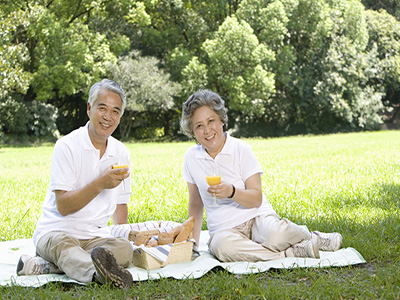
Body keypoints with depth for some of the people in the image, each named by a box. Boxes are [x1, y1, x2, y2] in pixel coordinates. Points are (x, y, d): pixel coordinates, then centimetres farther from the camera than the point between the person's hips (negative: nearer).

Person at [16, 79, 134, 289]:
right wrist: (100, 184, -23)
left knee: (125, 249, -29)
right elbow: (63, 206, -12)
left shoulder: (121, 153, 11)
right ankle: (99, 273, -71)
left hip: (96, 236, 4)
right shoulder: (67, 146, -6)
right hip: (55, 231, -4)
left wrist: (123, 236, 2)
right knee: (63, 245, -39)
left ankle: (44, 266, -36)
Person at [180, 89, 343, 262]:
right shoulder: (191, 157, 5)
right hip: (224, 230, 2)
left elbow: (257, 199, -8)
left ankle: (313, 238, -6)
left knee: (274, 234, -38)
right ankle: (293, 253, -30)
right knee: (221, 247, -37)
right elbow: (195, 204, 16)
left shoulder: (241, 149, -3)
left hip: (257, 217, -1)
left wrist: (231, 192, -27)